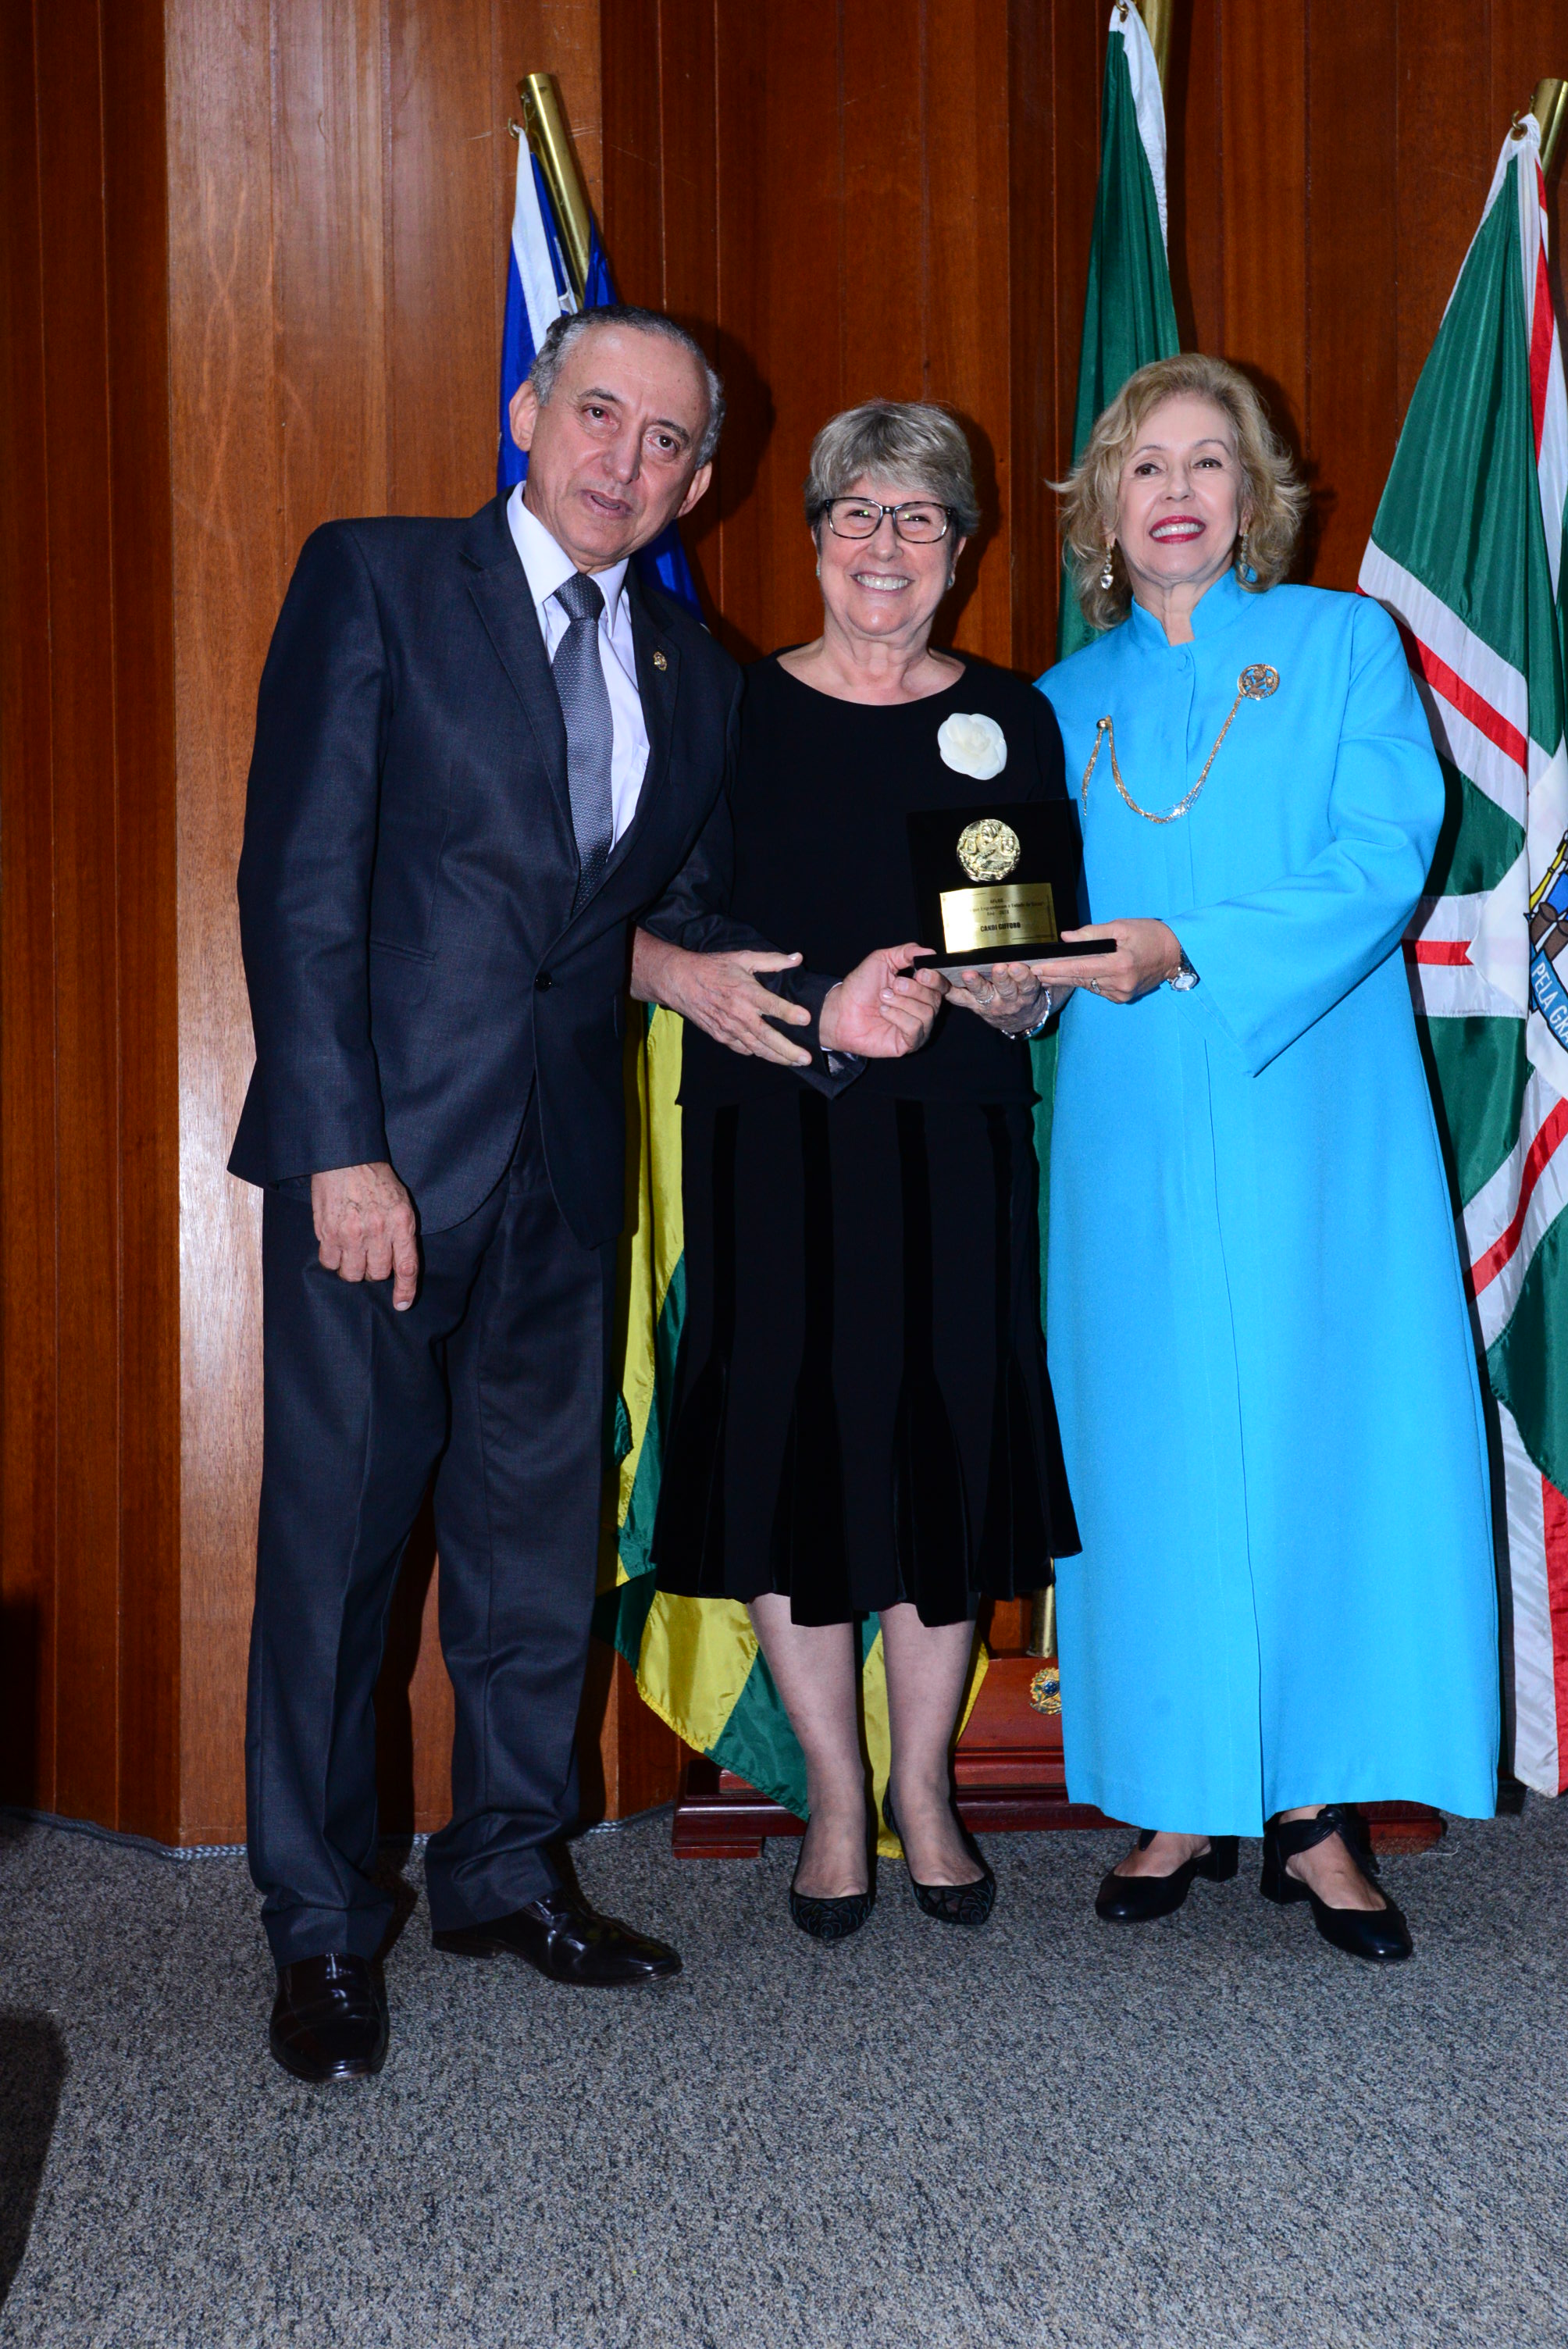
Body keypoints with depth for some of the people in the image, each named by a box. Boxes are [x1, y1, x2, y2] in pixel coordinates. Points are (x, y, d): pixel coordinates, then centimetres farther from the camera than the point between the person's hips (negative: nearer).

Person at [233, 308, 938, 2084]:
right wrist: (340, 1148, -16)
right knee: (338, 1531, 2)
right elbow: (298, 873, -8)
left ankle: (508, 1871, 28)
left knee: (542, 1532, 12)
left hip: (567, 1156, 5)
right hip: (384, 1142, -5)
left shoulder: (694, 674, 13)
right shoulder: (375, 580, -1)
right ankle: (322, 1926, 16)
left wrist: (821, 1006, -6)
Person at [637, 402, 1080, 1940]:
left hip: (952, 1142, 1)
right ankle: (834, 1793, 18)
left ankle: (923, 1782, 22)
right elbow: (625, 918, 6)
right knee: (789, 1440, 0)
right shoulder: (733, 711, 5)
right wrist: (676, 973, -16)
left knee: (947, 1438, 3)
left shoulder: (1012, 722, 9)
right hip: (770, 1137, -1)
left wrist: (1016, 988, -12)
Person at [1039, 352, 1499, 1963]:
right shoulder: (1067, 705, 14)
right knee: (1153, 1446, 2)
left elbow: (1387, 854, -7)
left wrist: (1186, 952, -17)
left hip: (1311, 1118, -2)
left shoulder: (1341, 645, 6)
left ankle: (1313, 1809, 7)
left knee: (1327, 1434, -3)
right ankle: (1182, 1800, 13)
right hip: (1137, 1135, 2)